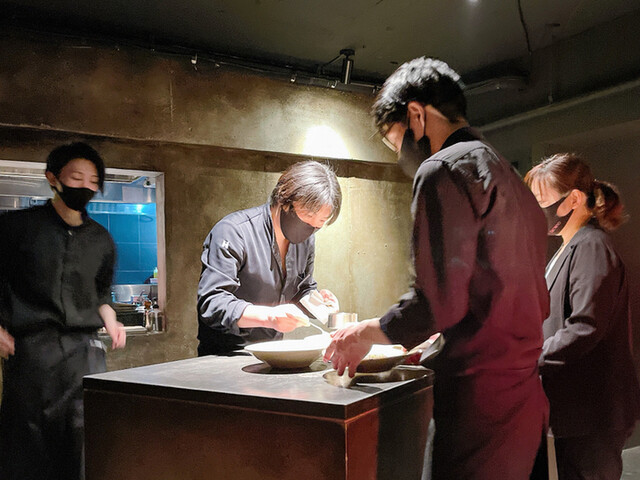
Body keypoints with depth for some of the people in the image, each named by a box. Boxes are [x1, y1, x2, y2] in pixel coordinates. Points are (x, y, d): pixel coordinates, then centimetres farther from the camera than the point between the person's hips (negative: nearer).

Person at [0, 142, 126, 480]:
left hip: (85, 349, 3)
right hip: (31, 347, -2)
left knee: (88, 439, -3)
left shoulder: (102, 241, 14)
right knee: (27, 440, 4)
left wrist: (110, 322, 7)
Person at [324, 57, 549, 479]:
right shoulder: (509, 176, 17)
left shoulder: (444, 169, -11)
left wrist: (368, 333, -2)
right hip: (524, 395, 10)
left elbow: (438, 301, -20)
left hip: (479, 400, -9)